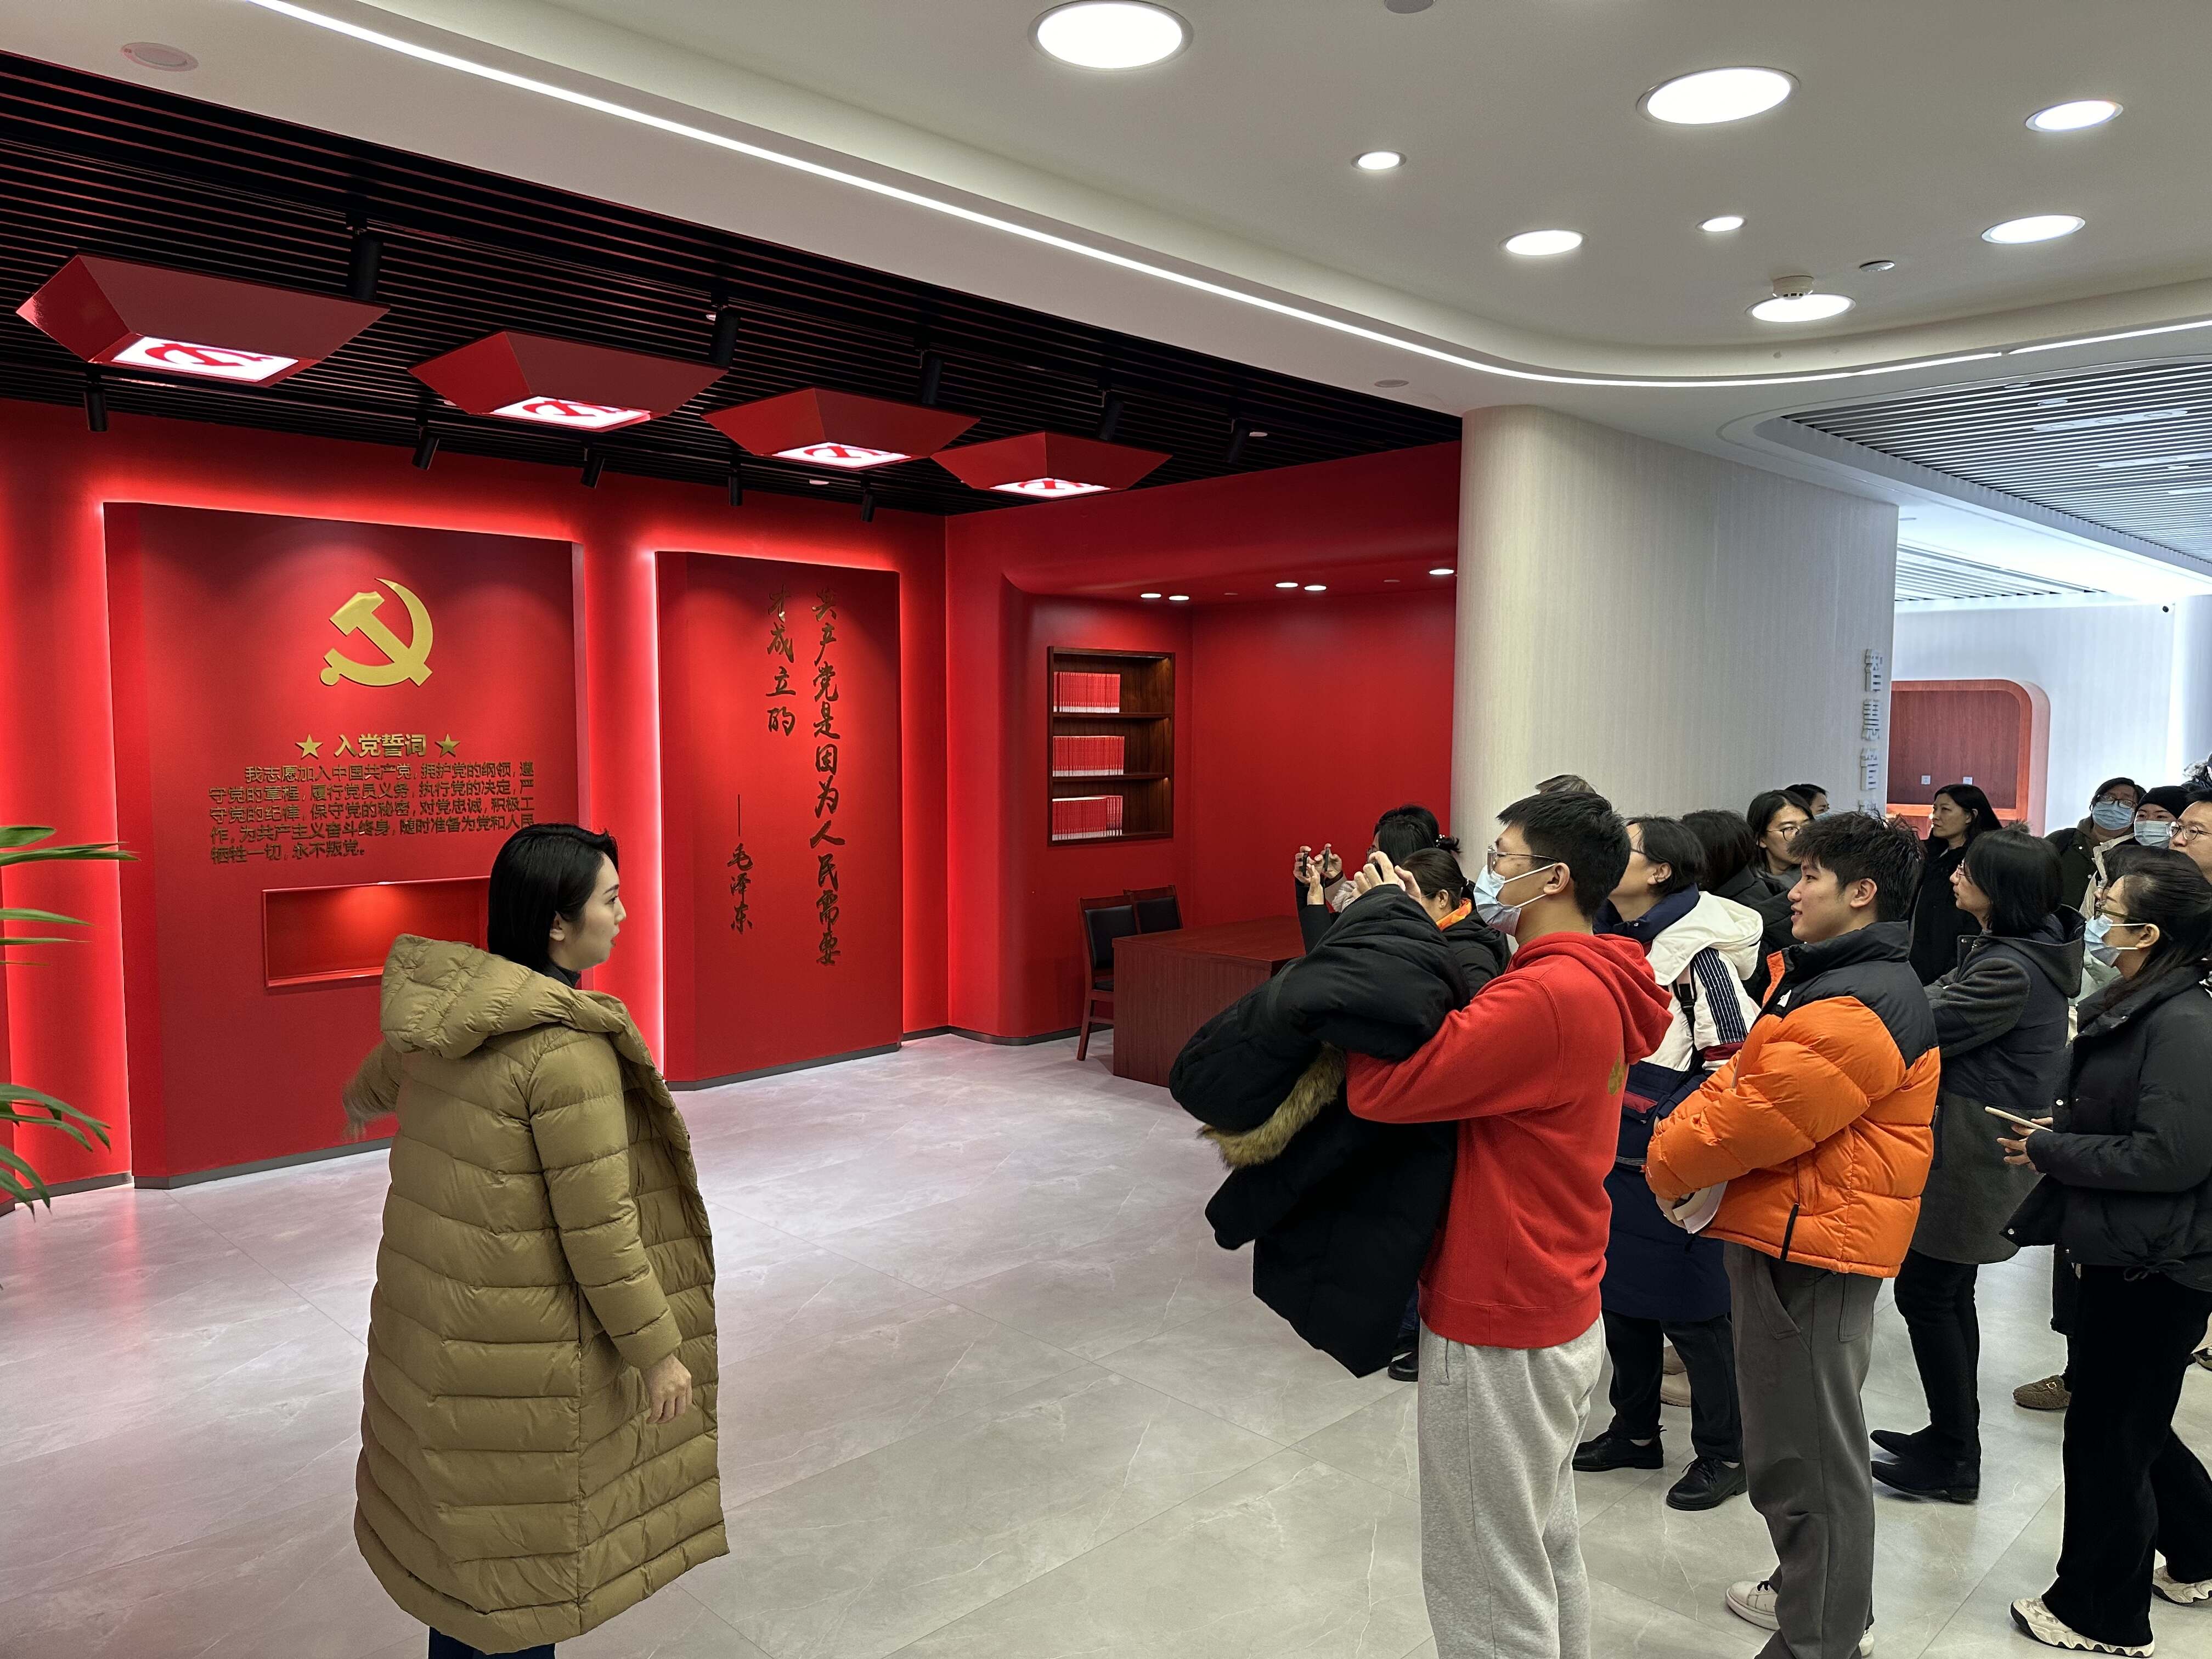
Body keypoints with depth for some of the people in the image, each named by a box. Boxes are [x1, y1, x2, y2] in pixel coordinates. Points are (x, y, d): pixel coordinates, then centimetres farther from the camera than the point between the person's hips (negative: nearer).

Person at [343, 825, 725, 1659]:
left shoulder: (450, 997, -1)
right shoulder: (568, 1046, -27)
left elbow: (392, 1063, 23)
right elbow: (598, 1224, -23)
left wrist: (363, 1100, 48)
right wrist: (658, 1349, -12)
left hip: (430, 1302, 8)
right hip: (520, 1337, -8)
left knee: (463, 1512, 25)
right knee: (522, 1526, 11)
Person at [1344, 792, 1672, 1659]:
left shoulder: (1547, 996, -25)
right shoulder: (1599, 986, 7)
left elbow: (1383, 1087, -28)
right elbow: (1470, 1057, 6)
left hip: (1498, 1334, -9)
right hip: (1561, 1313, 9)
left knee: (1486, 1585, 6)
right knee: (1546, 1546, 23)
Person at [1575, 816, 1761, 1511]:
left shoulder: (1694, 951, -16)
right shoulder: (1606, 942, 7)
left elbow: (1738, 1056, -19)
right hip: (1610, 1158, 8)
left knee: (1692, 1310, 5)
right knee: (1619, 1295, 18)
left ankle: (1723, 1453, 23)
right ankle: (1635, 1432, 35)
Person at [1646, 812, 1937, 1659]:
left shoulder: (1862, 1007, -22)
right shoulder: (1822, 979, 14)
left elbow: (1765, 1114, -23)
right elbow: (1741, 1075, 15)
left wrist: (1670, 1162, -9)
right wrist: (1679, 1135, 0)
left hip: (1813, 1244, -11)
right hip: (1788, 1233, 11)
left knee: (1809, 1445, 2)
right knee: (1793, 1430, 23)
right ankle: (1812, 1589, 41)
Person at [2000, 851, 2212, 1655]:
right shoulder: (2135, 1010, 7)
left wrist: (2049, 1151, -18)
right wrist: (2062, 1128, 3)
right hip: (2124, 1252, 9)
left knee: (2106, 1435, 6)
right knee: (2130, 1421, 24)